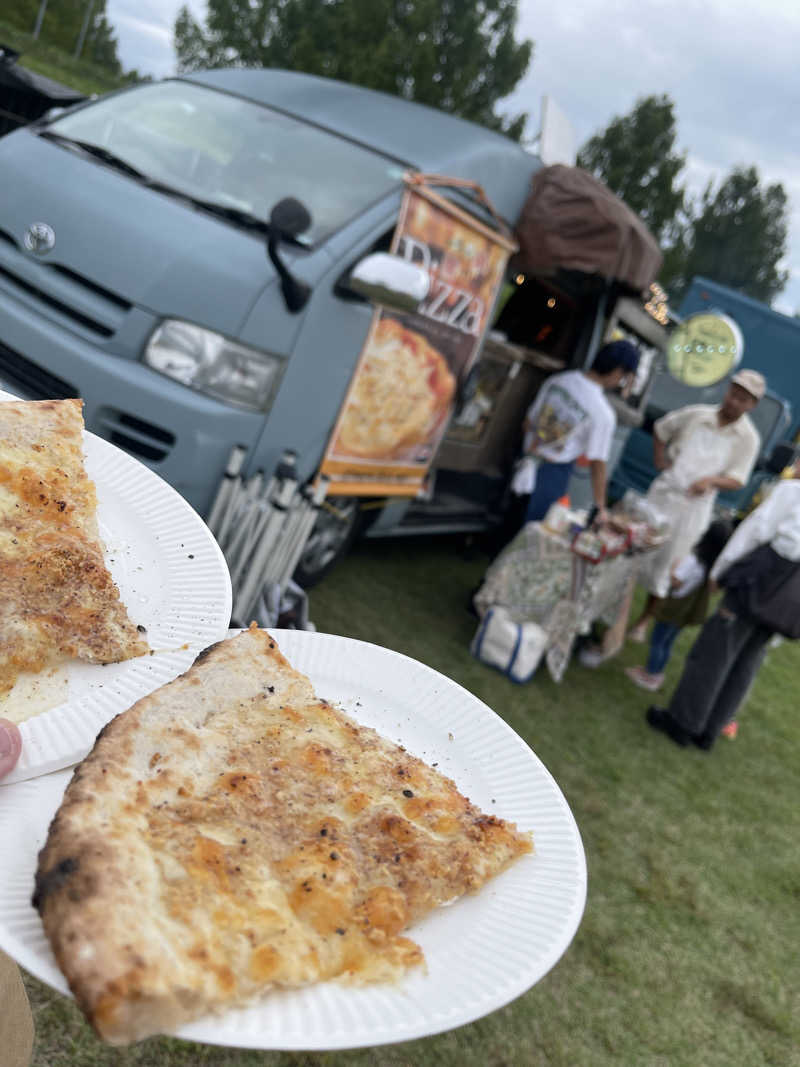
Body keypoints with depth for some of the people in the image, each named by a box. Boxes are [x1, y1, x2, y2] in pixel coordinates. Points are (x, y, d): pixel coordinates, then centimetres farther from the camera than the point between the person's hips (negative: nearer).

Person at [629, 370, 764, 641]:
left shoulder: (748, 439, -7)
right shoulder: (696, 414, -3)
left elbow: (736, 480, -10)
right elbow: (661, 427, 13)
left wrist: (711, 480, -30)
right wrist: (659, 456, -1)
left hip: (694, 507, -1)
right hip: (663, 494, 1)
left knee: (667, 566, 8)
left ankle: (643, 621, 23)